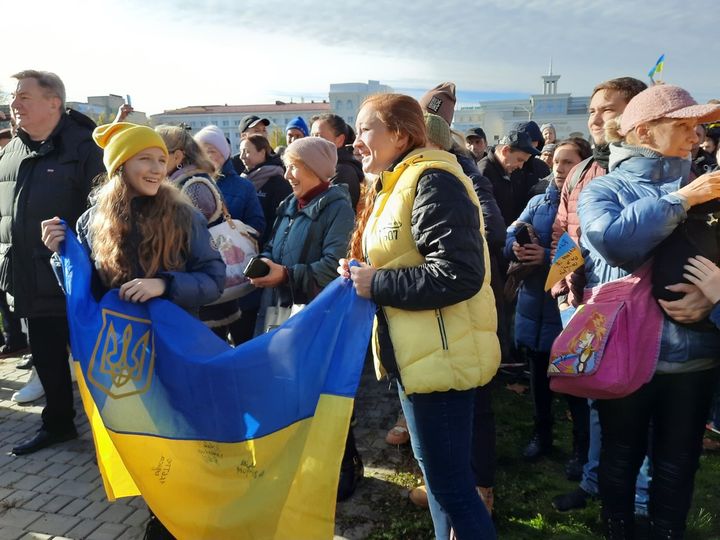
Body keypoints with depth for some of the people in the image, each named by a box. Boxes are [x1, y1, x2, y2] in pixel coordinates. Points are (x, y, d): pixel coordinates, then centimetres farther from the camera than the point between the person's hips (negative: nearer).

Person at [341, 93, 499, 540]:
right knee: (439, 472, 21)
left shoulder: (432, 181, -17)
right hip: (417, 353, 10)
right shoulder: (394, 186, 15)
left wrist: (375, 284, -19)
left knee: (450, 482, 0)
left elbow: (458, 273, -26)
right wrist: (363, 276, 2)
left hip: (441, 356, -10)